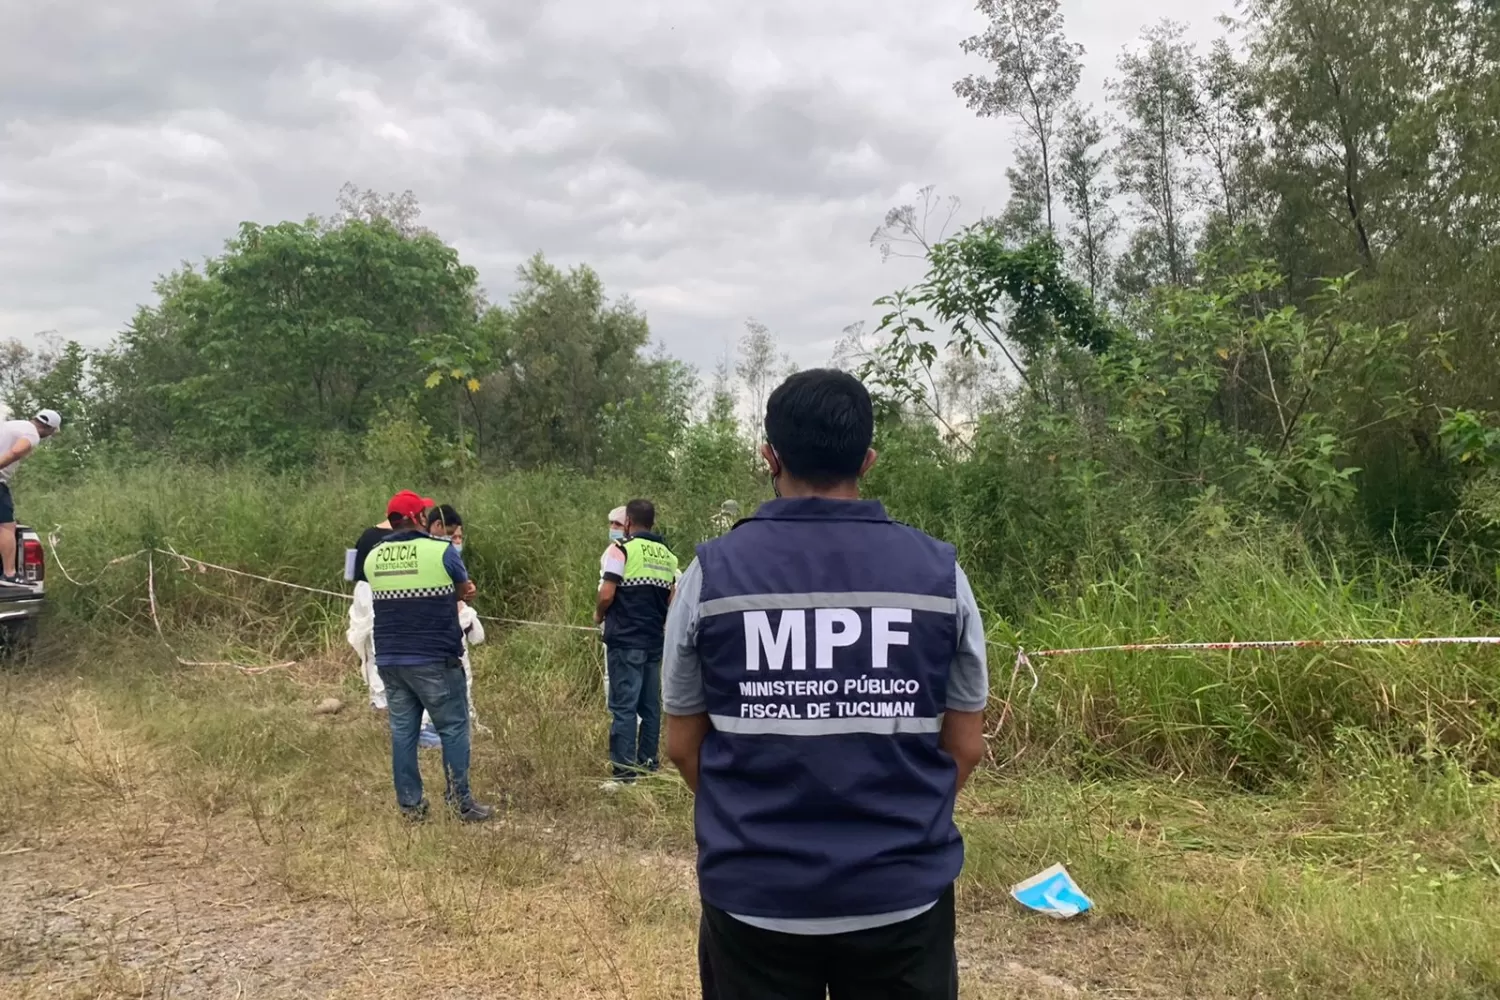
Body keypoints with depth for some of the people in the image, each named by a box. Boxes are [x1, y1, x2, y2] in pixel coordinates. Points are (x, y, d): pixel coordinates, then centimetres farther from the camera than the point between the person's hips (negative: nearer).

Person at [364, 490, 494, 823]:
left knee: (402, 731, 11)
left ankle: (410, 804, 15)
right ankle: (461, 802, 5)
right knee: (453, 728, 4)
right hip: (435, 660, -5)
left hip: (389, 660, 5)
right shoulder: (441, 550, -10)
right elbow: (464, 591, 4)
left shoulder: (373, 557, 6)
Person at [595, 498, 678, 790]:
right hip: (654, 641, 6)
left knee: (624, 707, -4)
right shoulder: (667, 556, 10)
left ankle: (624, 773, -4)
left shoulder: (622, 549, -9)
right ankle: (649, 766, 18)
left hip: (625, 640, -6)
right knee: (650, 706, 12)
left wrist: (599, 615, 5)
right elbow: (672, 602, 11)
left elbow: (607, 594, -13)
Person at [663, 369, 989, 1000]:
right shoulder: (939, 571, -7)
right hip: (904, 894, 1)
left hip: (753, 896, 0)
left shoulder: (712, 572, -8)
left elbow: (683, 746, 1)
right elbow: (965, 747, 1)